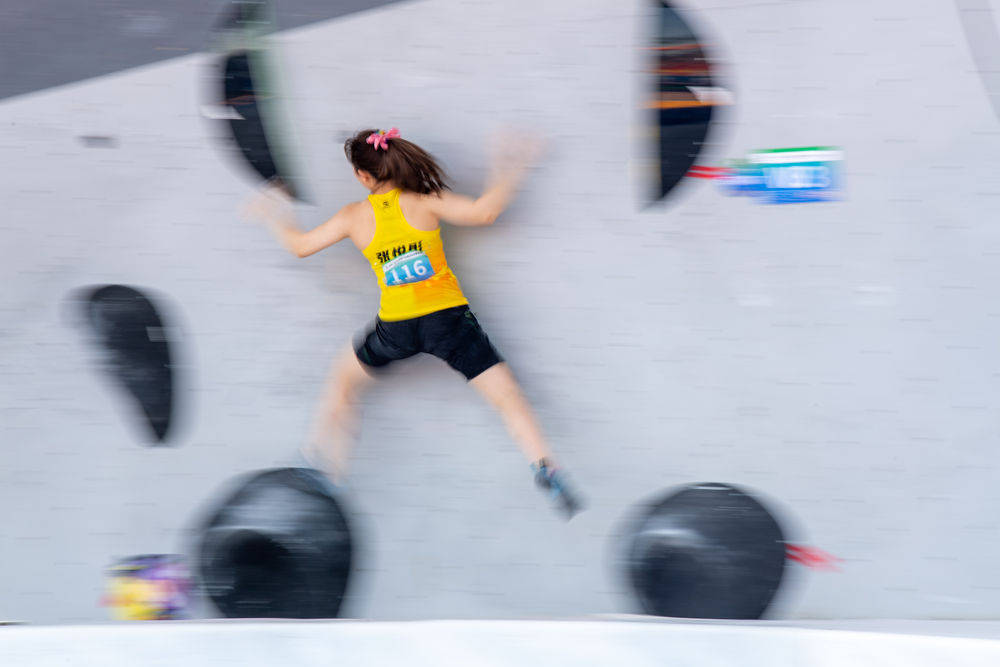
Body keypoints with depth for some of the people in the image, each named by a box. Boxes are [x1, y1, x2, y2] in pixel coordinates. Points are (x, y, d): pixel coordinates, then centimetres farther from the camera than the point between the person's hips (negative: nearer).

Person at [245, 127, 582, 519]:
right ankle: (544, 468, -20)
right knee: (506, 396, -1)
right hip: (448, 317, -1)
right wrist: (509, 174, 6)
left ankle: (323, 462, 30)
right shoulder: (423, 201, -1)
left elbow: (300, 246, 16)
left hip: (396, 325, 1)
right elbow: (484, 212, -9)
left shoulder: (354, 217, 4)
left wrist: (275, 219, 35)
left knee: (344, 377, 29)